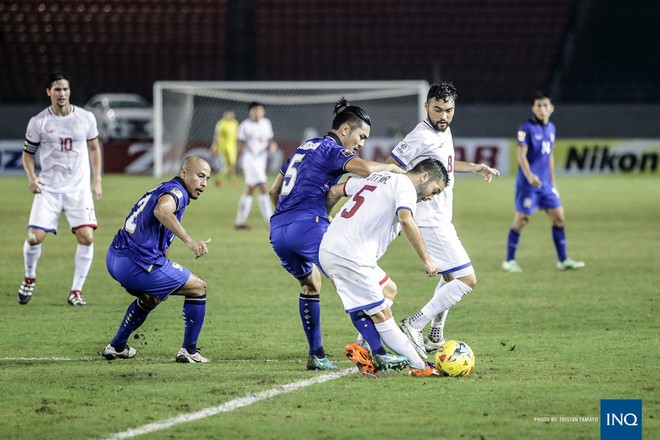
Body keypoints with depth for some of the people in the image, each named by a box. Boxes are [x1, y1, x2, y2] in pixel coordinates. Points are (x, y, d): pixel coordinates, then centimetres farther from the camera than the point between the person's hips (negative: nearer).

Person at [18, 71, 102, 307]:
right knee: (34, 237, -11)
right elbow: (27, 153, 10)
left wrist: (97, 180, 8)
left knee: (86, 237, -13)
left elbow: (94, 148, 15)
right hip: (48, 188, -1)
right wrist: (31, 177, -7)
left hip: (79, 188, 1)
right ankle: (29, 278, 19)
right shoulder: (38, 122, -2)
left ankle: (76, 291, 0)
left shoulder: (86, 118, 1)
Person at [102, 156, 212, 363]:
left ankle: (116, 347, 40)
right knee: (198, 287, 6)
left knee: (150, 298, 38)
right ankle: (189, 351, 10)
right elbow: (162, 210, -33)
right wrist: (189, 241, -39)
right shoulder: (177, 191, -8)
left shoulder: (161, 189, 23)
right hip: (137, 265, -10)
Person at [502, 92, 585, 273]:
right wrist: (529, 175, -29)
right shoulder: (527, 127, -10)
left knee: (558, 216, 4)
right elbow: (521, 154, -16)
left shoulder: (551, 128, 12)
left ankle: (563, 260, 11)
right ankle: (509, 261, 7)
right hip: (528, 182, -7)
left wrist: (552, 181, 21)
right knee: (522, 219, -4)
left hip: (545, 183, 7)